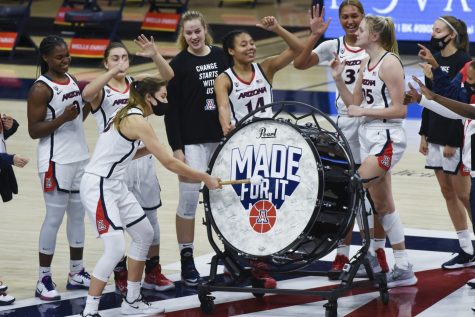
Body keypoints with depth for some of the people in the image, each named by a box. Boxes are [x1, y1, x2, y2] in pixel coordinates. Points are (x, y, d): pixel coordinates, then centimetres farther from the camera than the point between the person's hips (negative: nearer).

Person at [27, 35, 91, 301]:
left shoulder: (72, 80, 9)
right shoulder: (41, 89, -14)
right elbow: (33, 131, -16)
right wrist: (62, 119, -26)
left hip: (80, 157, 8)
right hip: (57, 162, -8)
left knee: (78, 215, 12)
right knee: (54, 219, -3)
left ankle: (77, 274, 22)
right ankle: (44, 280, 4)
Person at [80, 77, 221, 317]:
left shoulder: (127, 115, 11)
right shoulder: (137, 122, -18)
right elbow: (169, 163, -20)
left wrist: (149, 149, 3)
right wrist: (205, 178, -14)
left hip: (116, 186, 11)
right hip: (98, 187, -11)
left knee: (144, 234, 17)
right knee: (115, 248, -17)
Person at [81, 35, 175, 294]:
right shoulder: (101, 90, -6)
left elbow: (168, 77, -5)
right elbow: (86, 94, -29)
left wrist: (155, 56, -23)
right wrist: (113, 72, -39)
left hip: (142, 158, 4)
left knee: (150, 216, 12)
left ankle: (153, 272, 24)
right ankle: (120, 276, 14)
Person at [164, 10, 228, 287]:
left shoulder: (220, 56, 6)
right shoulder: (179, 64, -5)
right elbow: (171, 109, -6)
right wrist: (176, 148, -12)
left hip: (221, 137, 4)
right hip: (192, 140, -4)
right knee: (189, 198, -5)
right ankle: (187, 261, 3)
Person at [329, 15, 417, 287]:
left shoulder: (389, 63, -13)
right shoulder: (366, 65, 13)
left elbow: (400, 110, -17)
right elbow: (354, 103, 15)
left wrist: (364, 111, -16)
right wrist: (339, 79, 3)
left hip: (387, 139, -10)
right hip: (369, 137, 10)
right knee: (384, 205, 10)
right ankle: (404, 269, 14)